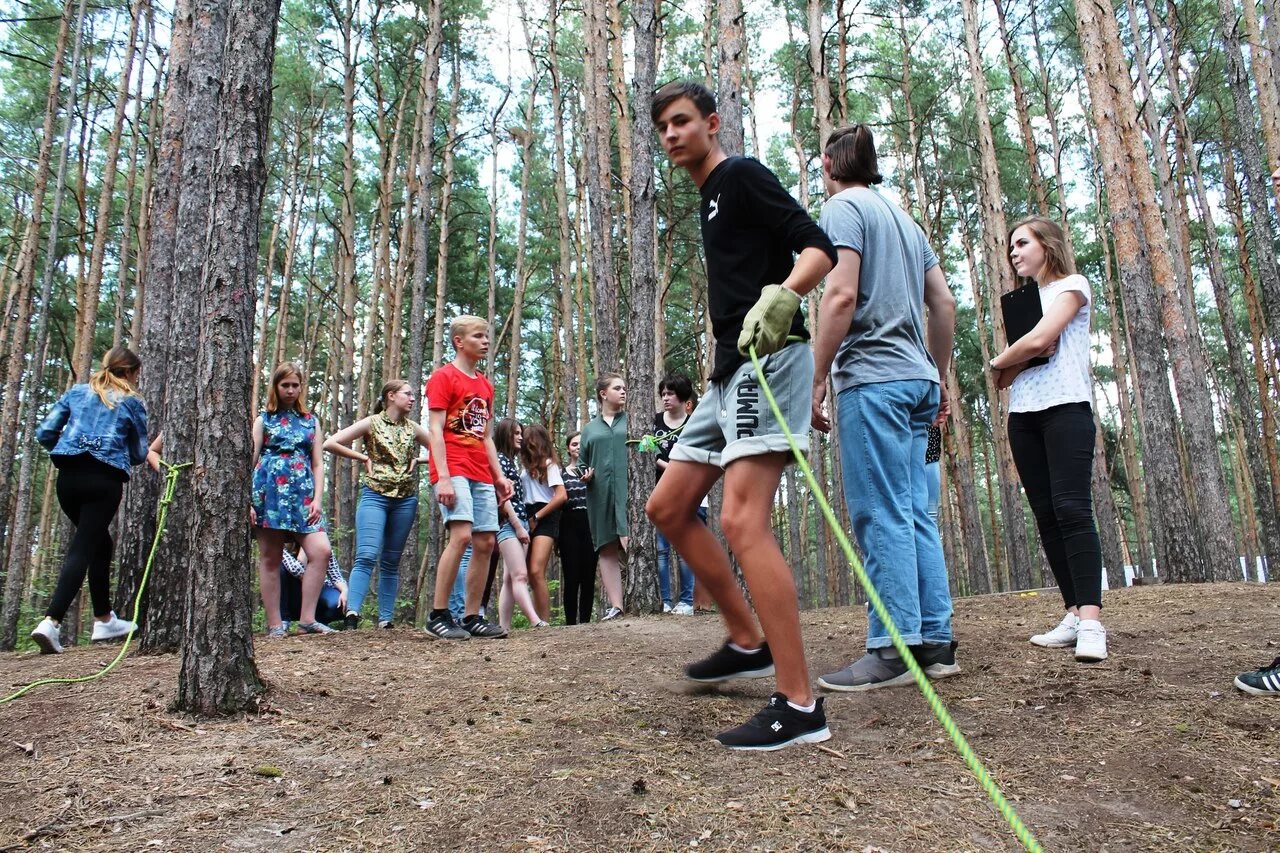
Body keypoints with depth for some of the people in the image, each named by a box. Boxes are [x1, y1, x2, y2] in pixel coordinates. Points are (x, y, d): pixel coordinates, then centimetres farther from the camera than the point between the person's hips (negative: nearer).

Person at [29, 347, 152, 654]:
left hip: (68, 477, 5)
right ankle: (51, 622, -22)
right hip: (105, 480, -5)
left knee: (99, 542, 20)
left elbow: (44, 433, 10)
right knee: (83, 549, -6)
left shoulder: (77, 392, 15)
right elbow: (139, 455, 12)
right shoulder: (132, 403, 7)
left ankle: (104, 619, 26)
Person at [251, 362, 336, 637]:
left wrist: (317, 499, 0)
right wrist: (248, 501, -5)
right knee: (270, 558, 1)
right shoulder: (264, 419, 12)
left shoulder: (312, 421, 17)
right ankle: (274, 624, 7)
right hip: (269, 492, -2)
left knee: (321, 551, -14)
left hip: (303, 494, 2)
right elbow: (250, 461, 6)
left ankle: (307, 618, -8)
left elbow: (318, 464, 13)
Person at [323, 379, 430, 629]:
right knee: (367, 555, -17)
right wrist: (363, 457, -5)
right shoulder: (372, 423, 1)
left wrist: (416, 460, 4)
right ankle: (352, 613, -20)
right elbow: (331, 443, -4)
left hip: (406, 499, 4)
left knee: (391, 561, 6)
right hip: (374, 495, -4)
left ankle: (385, 619, 8)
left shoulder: (413, 428, 11)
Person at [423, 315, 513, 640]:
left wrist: (499, 475, 14)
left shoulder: (485, 385, 21)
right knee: (461, 535, -20)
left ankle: (472, 617, 9)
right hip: (454, 470, -7)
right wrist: (444, 478, -18)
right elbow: (436, 430, -8)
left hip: (482, 476, 8)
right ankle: (438, 616, -12)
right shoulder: (443, 377, -1)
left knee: (485, 543, 2)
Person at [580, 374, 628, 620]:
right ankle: (615, 605, 1)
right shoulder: (589, 429, 18)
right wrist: (584, 475, 1)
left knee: (629, 544, -14)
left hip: (627, 491, -2)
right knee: (606, 549, 0)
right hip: (600, 495, 3)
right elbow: (583, 464, 21)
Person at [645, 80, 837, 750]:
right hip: (730, 372, 10)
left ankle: (799, 706, -17)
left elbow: (819, 248, -13)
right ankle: (749, 643, 19)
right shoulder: (710, 197, 25)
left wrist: (782, 296, -33)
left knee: (742, 520, -20)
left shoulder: (742, 175, -2)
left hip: (767, 361, -10)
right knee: (667, 507, 10)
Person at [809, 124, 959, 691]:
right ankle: (935, 642, 11)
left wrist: (816, 379, -13)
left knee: (882, 516, -8)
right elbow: (944, 305, 20)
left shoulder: (843, 208, -2)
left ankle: (893, 650, -6)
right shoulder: (904, 219, 23)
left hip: (872, 376, -8)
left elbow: (841, 295, -15)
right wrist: (939, 379, 25)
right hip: (916, 378, 9)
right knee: (915, 515, 9)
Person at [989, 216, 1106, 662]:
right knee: (1046, 515, 2)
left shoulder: (1072, 285, 4)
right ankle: (1075, 615, 3)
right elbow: (1006, 380, 13)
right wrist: (1009, 369, -8)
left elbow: (1037, 339, -13)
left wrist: (999, 361, 4)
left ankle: (1091, 622, -22)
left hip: (1065, 406, -7)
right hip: (1024, 415, 7)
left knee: (1071, 510, -17)